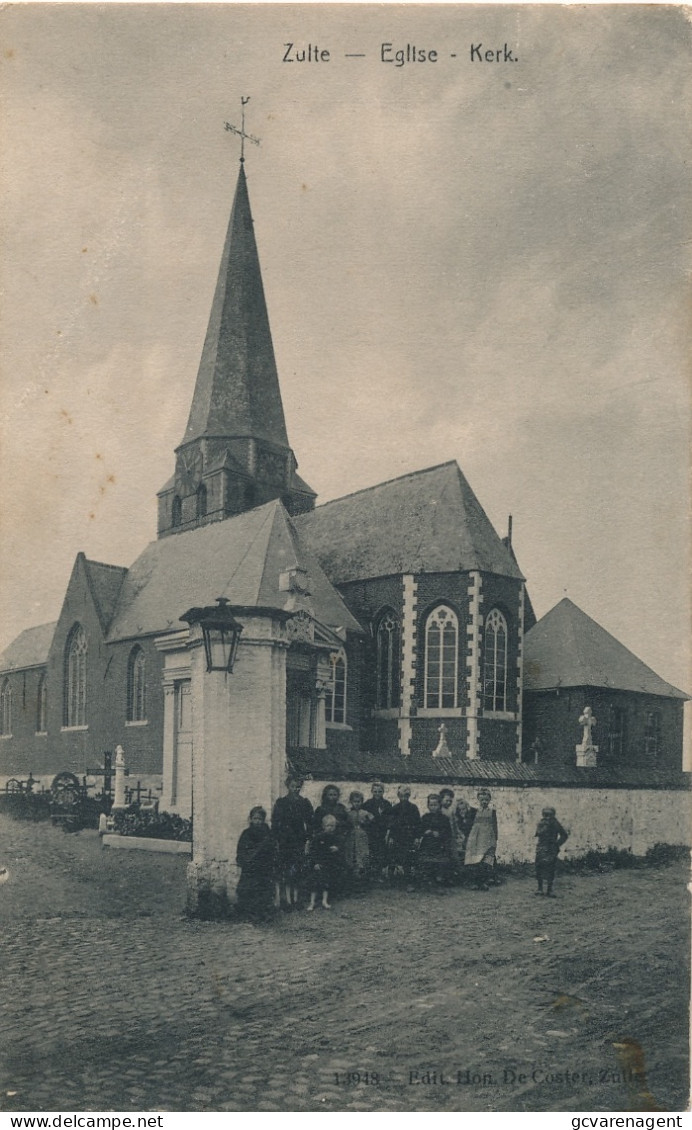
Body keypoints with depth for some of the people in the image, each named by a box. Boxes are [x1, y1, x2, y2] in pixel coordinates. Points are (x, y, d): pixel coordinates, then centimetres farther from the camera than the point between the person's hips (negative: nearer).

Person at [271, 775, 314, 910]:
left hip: (299, 842, 1)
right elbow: (274, 823, 1)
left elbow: (310, 823, 7)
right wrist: (276, 840, -6)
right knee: (285, 870, -6)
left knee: (298, 870, -2)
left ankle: (295, 898, 6)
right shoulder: (281, 803, 2)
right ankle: (287, 898, -3)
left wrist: (307, 840, 0)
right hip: (284, 842, -1)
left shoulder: (305, 803, 6)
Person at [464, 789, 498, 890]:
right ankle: (478, 883, 4)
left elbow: (495, 826, 9)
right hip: (477, 839, 1)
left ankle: (486, 883, -13)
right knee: (478, 863, -2)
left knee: (487, 862, -13)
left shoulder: (492, 812, 8)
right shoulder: (475, 811, 9)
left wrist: (495, 839, 4)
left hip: (488, 840, -1)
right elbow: (471, 825, 13)